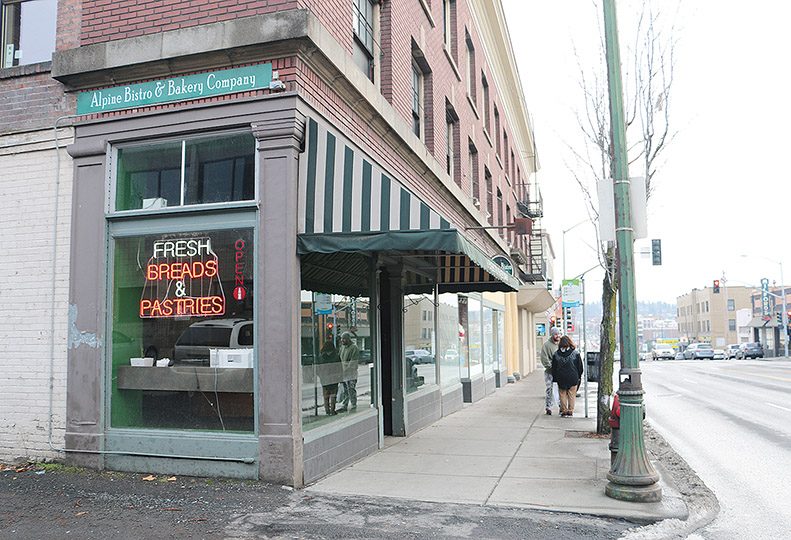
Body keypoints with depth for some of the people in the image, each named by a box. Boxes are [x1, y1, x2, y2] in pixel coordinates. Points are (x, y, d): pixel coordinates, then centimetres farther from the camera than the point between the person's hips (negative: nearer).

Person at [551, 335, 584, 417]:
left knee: (562, 394, 9)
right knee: (571, 395, 7)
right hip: (573, 377, -1)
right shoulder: (575, 353, -5)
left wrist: (555, 378, 11)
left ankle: (564, 410, 9)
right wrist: (579, 376, 12)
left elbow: (554, 368, 4)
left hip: (561, 378, 1)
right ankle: (570, 410, 8)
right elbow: (580, 366, 1)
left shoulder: (556, 354, -1)